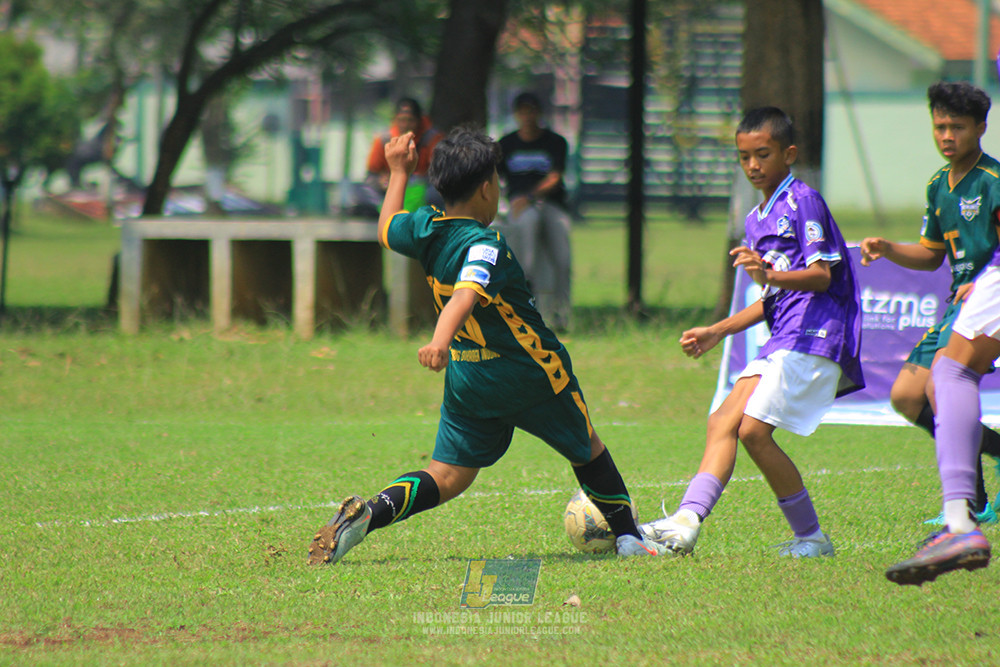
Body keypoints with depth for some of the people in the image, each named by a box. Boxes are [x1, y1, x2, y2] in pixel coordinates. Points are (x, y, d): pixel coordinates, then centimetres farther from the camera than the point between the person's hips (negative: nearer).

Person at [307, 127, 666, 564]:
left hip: (466, 378, 6)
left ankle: (368, 514, -19)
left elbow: (386, 231, 20)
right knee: (587, 449, 18)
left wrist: (398, 173, 31)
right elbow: (465, 296, -41)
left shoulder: (426, 228, -2)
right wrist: (440, 341, -56)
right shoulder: (484, 246, -23)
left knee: (447, 477, 6)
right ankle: (629, 537, 29)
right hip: (530, 376, -6)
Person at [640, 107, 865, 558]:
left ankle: (810, 537, -10)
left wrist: (770, 275, -31)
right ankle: (687, 522, -14)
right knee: (723, 422, -5)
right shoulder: (756, 219, 23)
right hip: (784, 336, 9)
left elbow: (821, 275, -14)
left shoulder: (803, 201, -5)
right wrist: (717, 332, 25)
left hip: (816, 333, -9)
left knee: (754, 429, -17)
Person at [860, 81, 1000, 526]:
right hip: (958, 304, 9)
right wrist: (887, 250, 7)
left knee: (941, 386, -25)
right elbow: (931, 255, 24)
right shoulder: (939, 186, 14)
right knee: (906, 397, 4)